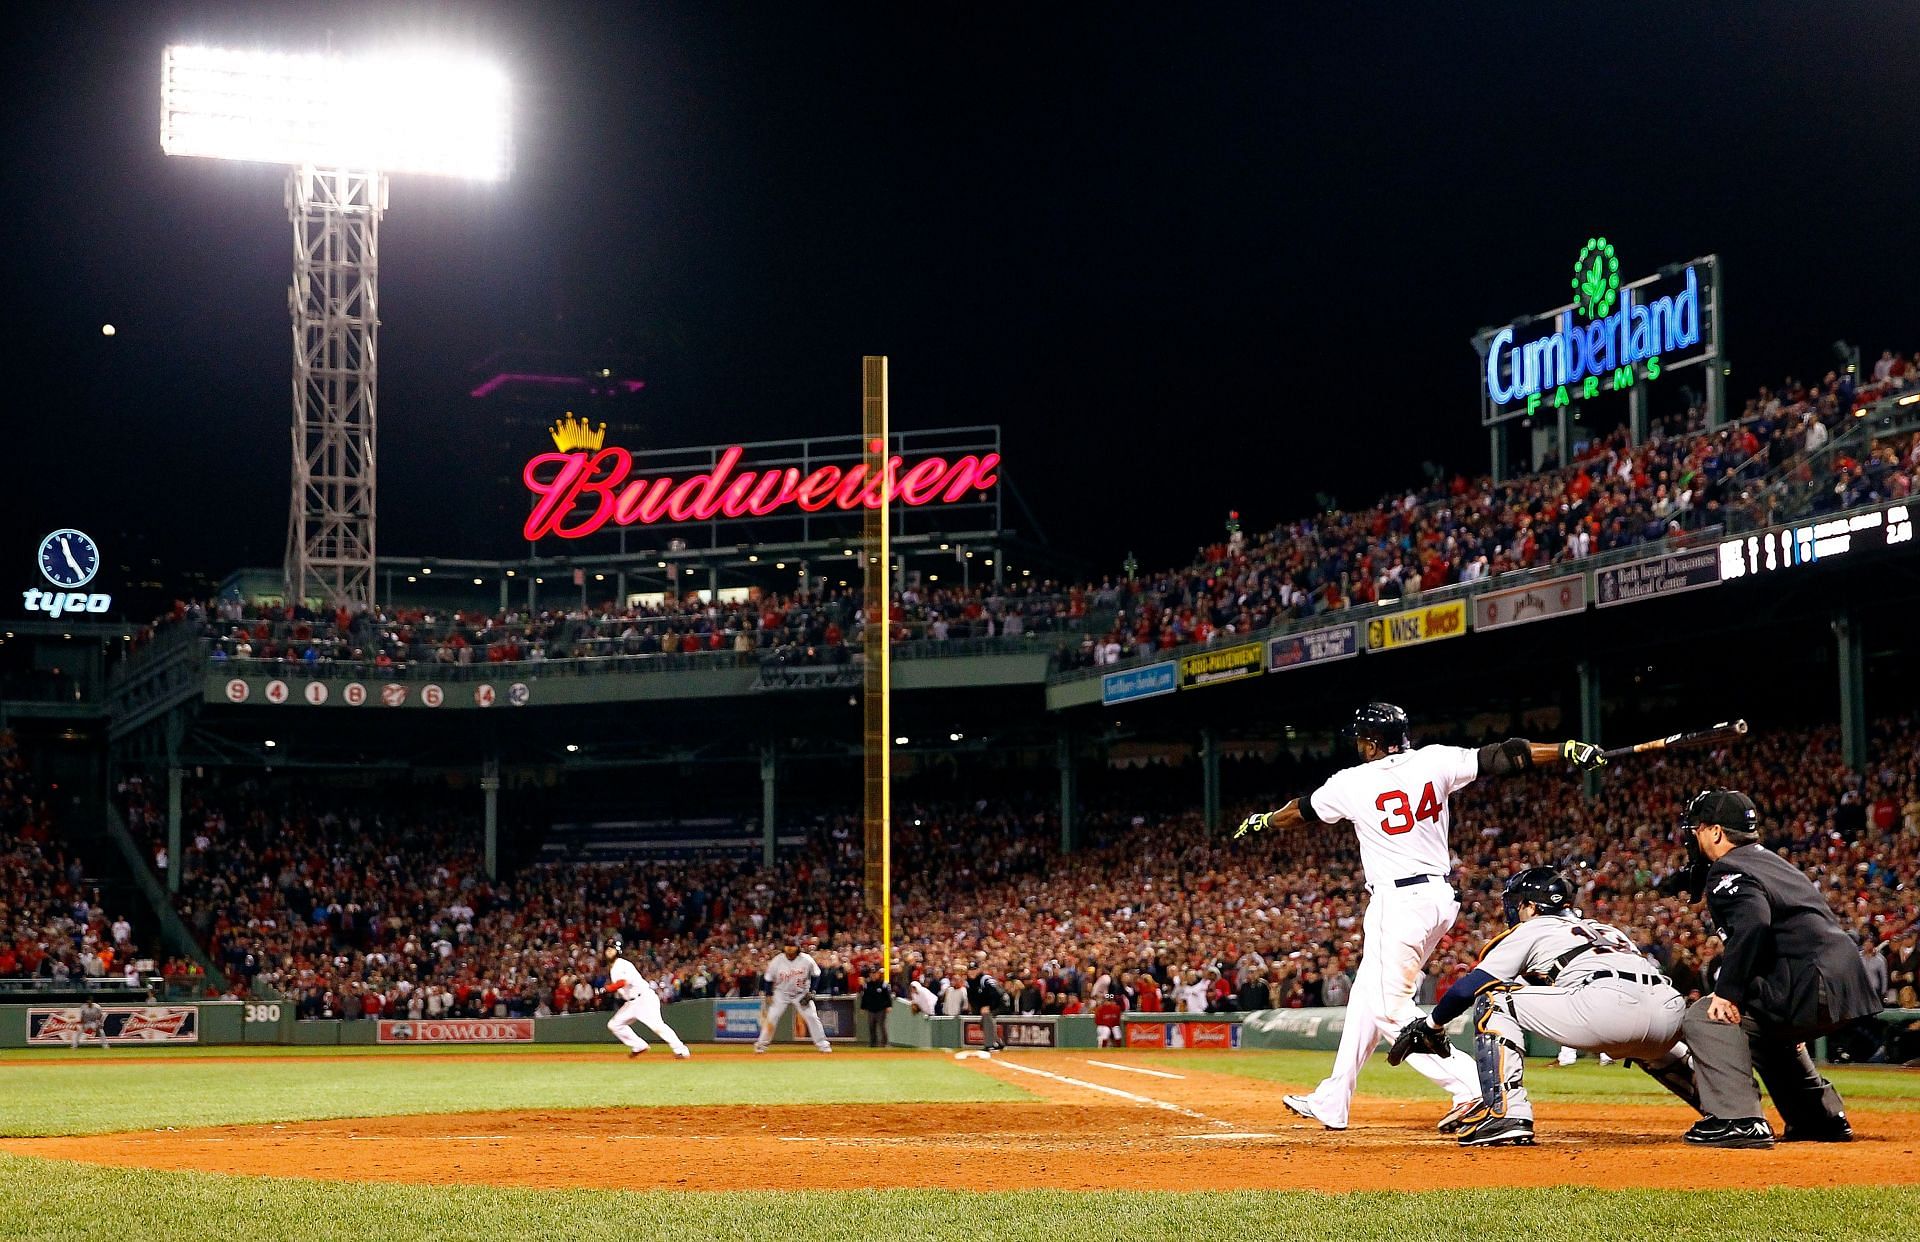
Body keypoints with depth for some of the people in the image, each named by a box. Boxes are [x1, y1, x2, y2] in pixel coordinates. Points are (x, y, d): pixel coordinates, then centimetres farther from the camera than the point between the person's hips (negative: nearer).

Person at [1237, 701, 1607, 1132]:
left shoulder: (1352, 783, -7)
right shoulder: (1434, 761, 1)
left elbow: (1301, 812, 12)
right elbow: (1502, 757, -5)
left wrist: (1261, 821, 32)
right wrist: (1570, 751, -1)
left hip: (1399, 903, -8)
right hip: (1441, 898, 8)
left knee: (1390, 1009, -5)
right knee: (1367, 995, 17)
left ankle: (1471, 1087, -20)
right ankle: (1332, 1103, 26)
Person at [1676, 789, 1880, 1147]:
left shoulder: (1727, 871, -5)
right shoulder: (1772, 861, 25)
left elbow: (1753, 921, -25)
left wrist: (1727, 991, -22)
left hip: (1815, 986, -10)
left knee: (1706, 1016, -8)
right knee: (1759, 1023, 34)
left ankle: (1738, 1119, -18)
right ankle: (1825, 1118, 36)